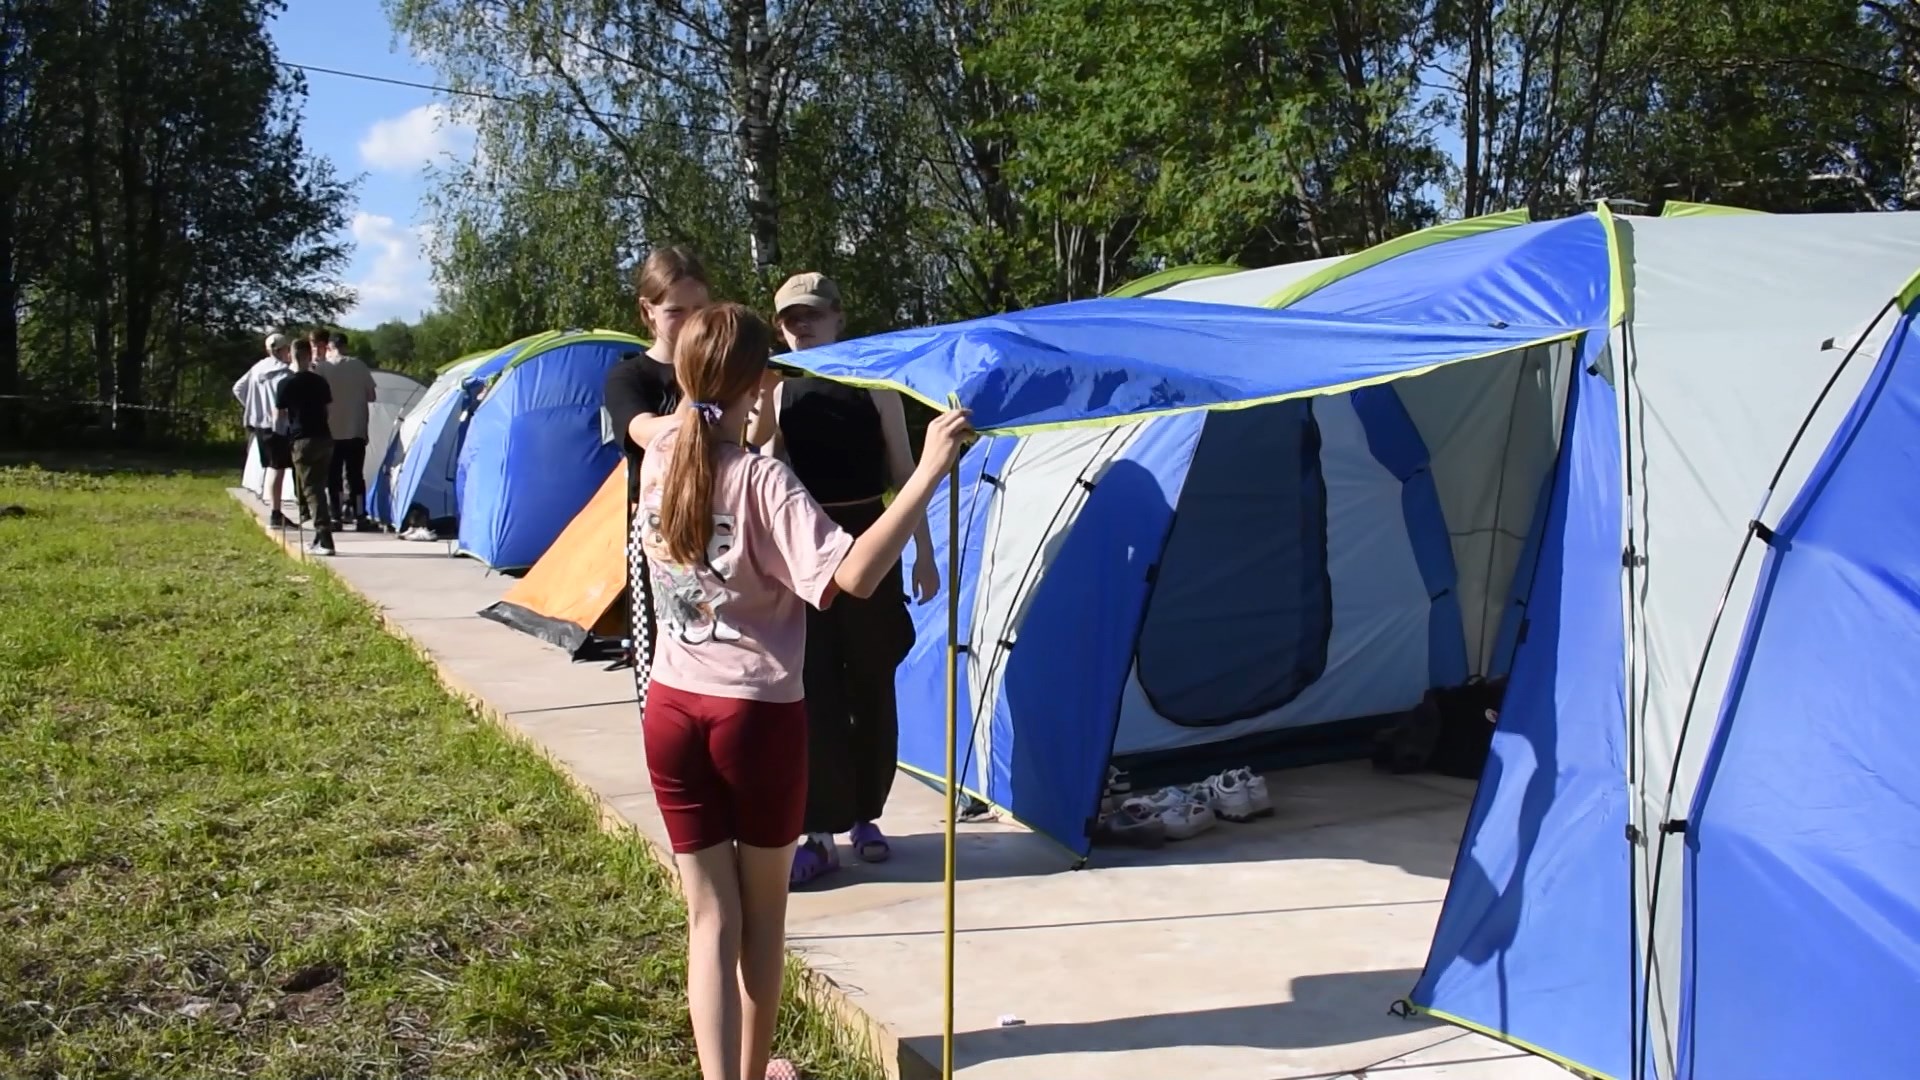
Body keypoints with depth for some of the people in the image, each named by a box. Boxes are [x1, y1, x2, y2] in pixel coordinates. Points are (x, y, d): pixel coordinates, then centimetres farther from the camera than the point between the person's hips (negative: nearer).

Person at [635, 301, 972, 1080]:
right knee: (763, 910, 18)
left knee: (710, 918, 10)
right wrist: (930, 471, -32)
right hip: (760, 716, -4)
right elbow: (852, 577, -31)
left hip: (672, 709, 4)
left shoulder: (657, 461, -1)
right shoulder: (763, 480, -19)